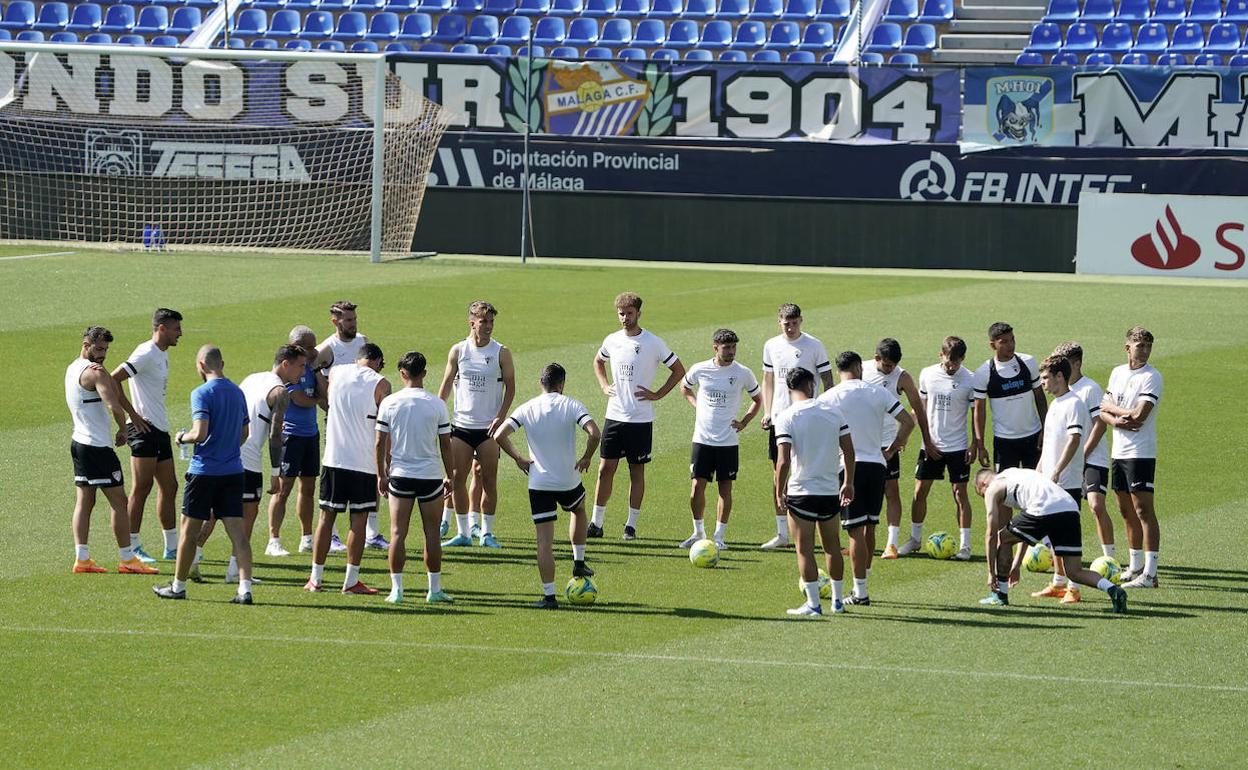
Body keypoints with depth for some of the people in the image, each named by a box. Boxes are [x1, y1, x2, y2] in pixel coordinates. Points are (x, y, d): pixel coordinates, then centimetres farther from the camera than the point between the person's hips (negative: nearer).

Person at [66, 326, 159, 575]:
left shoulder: (72, 368, 14)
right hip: (98, 447, -9)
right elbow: (114, 405, -24)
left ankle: (81, 558, 6)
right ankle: (127, 560, 1)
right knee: (119, 501, -2)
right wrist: (123, 431, -11)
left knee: (84, 501, 8)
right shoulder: (94, 372, -16)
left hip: (80, 442, 9)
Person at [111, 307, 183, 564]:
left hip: (160, 430, 10)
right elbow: (113, 380, -20)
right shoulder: (146, 354, -13)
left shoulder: (163, 354, 16)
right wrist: (133, 415, -19)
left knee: (169, 487, 12)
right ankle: (133, 548, -1)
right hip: (145, 429, -10)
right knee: (141, 488, -6)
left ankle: (172, 547, 18)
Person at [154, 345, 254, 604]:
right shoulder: (237, 393, 10)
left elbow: (200, 433, -22)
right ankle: (245, 588, -11)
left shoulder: (202, 393, -13)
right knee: (237, 531, 0)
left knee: (189, 531, 8)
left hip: (204, 472, -6)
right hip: (233, 471, 6)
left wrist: (182, 437, -3)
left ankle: (178, 586, 18)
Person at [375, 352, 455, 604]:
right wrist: (449, 476, 11)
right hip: (431, 475, 0)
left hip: (400, 475, 0)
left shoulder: (389, 403, -3)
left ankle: (397, 589, 0)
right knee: (432, 534, 8)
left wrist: (381, 475, 10)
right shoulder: (437, 404, -3)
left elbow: (380, 443, -1)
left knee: (398, 533, 3)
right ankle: (435, 589, 11)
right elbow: (445, 445, 0)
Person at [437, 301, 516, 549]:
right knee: (457, 478, 0)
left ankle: (487, 532, 9)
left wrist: (500, 417, -11)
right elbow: (446, 384, 11)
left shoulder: (501, 353, -1)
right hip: (461, 425, 2)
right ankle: (463, 532, 9)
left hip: (488, 427, -2)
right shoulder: (458, 350, 4)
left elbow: (510, 387, 1)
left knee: (488, 480, -1)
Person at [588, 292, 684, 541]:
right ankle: (596, 523, 6)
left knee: (637, 471, 3)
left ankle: (631, 525, 10)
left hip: (641, 419, -3)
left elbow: (679, 370, 2)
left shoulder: (653, 343, -6)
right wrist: (604, 385, 11)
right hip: (614, 416, 3)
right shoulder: (612, 341, 6)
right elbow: (598, 362, 28)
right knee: (605, 468, 1)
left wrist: (657, 394, -5)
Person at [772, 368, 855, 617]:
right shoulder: (832, 411, 0)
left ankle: (813, 603, 3)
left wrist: (779, 493, -5)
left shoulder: (786, 418, -10)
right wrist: (848, 483, 13)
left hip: (801, 491, -4)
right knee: (833, 547, 17)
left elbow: (783, 461, -17)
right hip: (831, 490, 4)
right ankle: (838, 599, 25)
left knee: (805, 550, 4)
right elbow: (849, 451, 2)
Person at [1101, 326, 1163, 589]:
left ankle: (1150, 574, -13)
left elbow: (1139, 415, -18)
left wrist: (1110, 408, -3)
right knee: (1126, 511, 14)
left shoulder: (1152, 377, -9)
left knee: (1143, 510, -10)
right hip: (1119, 451, 7)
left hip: (1141, 452, -7)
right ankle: (1135, 567, 25)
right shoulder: (1117, 373, 12)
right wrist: (1117, 420, -11)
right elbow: (1103, 411, 10)